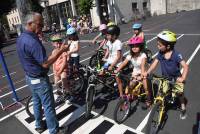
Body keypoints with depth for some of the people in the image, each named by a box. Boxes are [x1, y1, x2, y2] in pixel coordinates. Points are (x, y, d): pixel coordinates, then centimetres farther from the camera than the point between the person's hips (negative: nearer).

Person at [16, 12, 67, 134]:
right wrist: (61, 51, -26)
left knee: (37, 102, 23)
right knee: (49, 106, 5)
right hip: (39, 79, -10)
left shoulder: (21, 38, 3)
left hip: (30, 77, 10)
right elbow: (45, 63, -29)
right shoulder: (32, 42, -29)